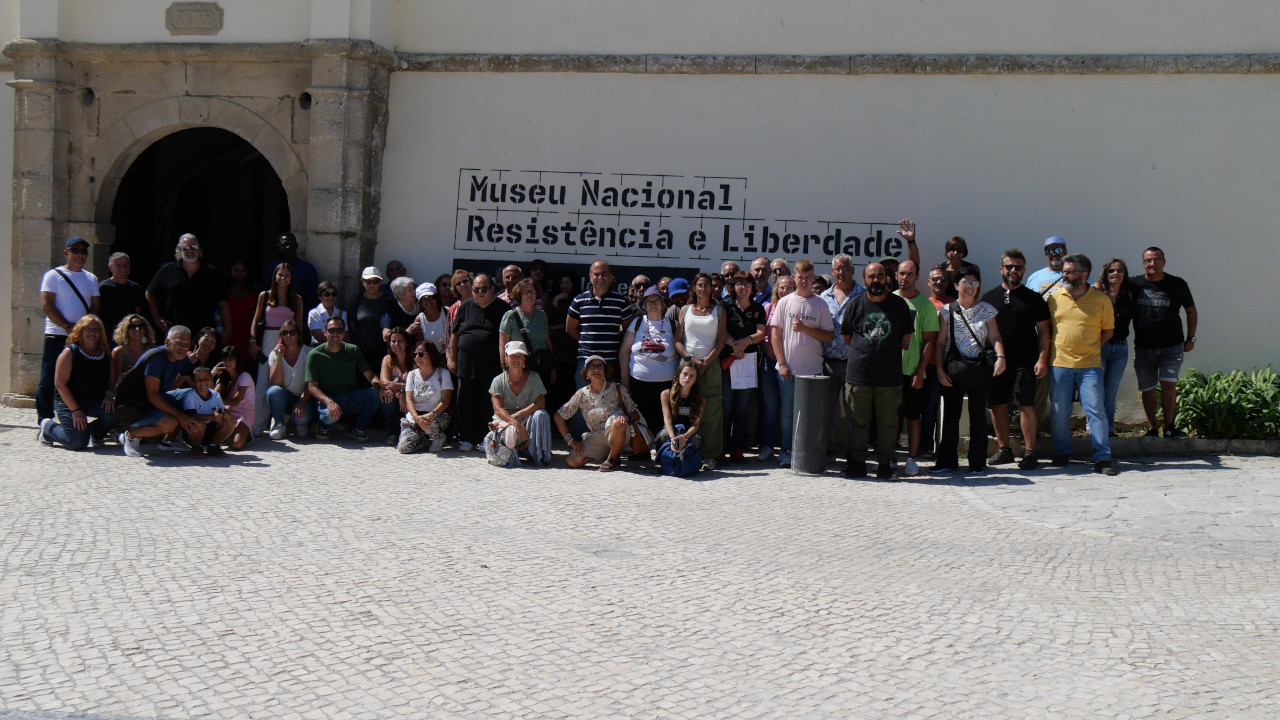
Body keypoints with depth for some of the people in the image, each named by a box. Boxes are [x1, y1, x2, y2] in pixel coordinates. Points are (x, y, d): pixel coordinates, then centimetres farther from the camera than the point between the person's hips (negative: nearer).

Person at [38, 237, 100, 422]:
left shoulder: (91, 279, 15)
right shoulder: (53, 275, 1)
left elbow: (95, 307, 11)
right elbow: (47, 305, -8)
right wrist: (67, 326, -15)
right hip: (56, 336, -4)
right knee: (48, 381, -4)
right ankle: (45, 424, 2)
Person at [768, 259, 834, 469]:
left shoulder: (821, 304, 5)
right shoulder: (784, 302, 4)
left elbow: (829, 335, 1)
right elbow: (775, 335, 2)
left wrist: (805, 328, -12)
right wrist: (782, 364, -5)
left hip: (812, 370, 0)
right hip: (788, 369, 0)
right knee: (787, 412, 5)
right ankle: (786, 452, 13)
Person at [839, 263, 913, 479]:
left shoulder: (899, 304, 5)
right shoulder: (855, 304, 5)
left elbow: (906, 336, 13)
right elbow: (847, 336, 13)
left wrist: (889, 354, 9)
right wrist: (863, 353, 8)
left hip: (890, 376, 0)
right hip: (858, 374, 0)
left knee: (888, 422, 3)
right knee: (859, 421, 4)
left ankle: (885, 463, 12)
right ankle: (857, 462, 13)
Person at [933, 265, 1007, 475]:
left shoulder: (986, 309, 7)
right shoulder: (947, 310, 4)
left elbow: (995, 337, 5)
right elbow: (940, 342, 3)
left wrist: (1000, 356, -13)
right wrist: (940, 370, -4)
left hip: (979, 370, 0)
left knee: (978, 416, 4)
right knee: (951, 415, 3)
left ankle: (978, 463, 10)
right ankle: (947, 460, 12)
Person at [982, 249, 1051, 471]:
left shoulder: (1033, 298, 6)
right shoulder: (989, 298, 11)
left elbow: (1044, 331, 6)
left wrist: (1042, 359, -5)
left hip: (1024, 361, -3)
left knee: (1026, 405, -8)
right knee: (997, 405, 5)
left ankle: (1029, 452, -3)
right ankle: (1003, 449, 16)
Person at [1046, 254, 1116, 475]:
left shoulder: (1101, 299, 1)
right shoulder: (1054, 297, 6)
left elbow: (1108, 331, 10)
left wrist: (1090, 348, 3)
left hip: (1090, 365, -2)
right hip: (1059, 364, 2)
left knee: (1096, 410, -6)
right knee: (1059, 412, 5)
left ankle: (1102, 458, -1)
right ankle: (1061, 454, 21)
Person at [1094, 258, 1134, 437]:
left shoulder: (1128, 294, 7)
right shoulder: (1098, 290, -5)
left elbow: (1135, 317, 15)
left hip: (1120, 348, 4)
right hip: (1099, 347, -4)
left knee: (1111, 391, 10)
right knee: (1097, 392, -10)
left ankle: (1109, 429, 19)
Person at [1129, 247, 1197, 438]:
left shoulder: (1177, 284, 1)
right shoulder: (1134, 284, 1)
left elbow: (1191, 311, 12)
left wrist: (1190, 338, 9)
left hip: (1172, 345, -1)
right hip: (1143, 347, 1)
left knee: (1168, 385, -12)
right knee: (1147, 389, 5)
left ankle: (1170, 426, -1)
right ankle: (1151, 428, 15)